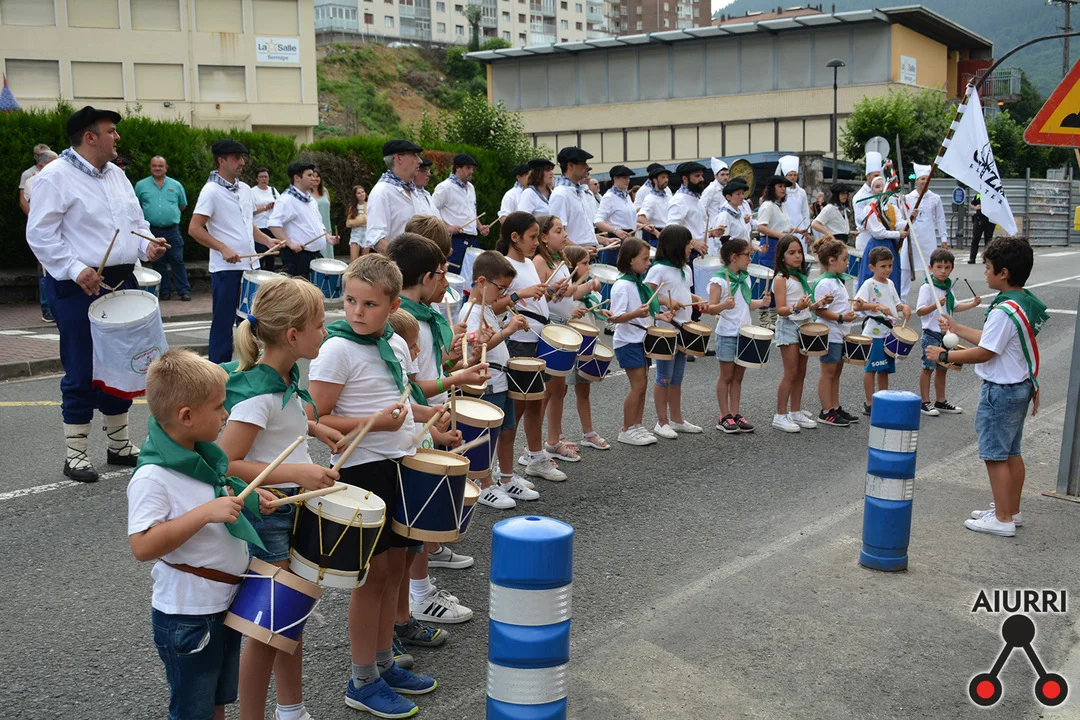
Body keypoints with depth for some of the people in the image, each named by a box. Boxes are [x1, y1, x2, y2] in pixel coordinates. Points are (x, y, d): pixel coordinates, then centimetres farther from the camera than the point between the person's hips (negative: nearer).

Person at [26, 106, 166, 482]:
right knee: (82, 372, -2)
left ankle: (120, 444, 26)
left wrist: (147, 245, 1)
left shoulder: (117, 175, 15)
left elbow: (136, 222, 21)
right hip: (78, 288, -7)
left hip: (121, 282, 8)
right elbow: (41, 233, -12)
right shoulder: (55, 176, -9)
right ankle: (76, 454, 10)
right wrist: (75, 270, -21)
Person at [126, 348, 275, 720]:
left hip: (226, 603, 8)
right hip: (185, 616, -8)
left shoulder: (205, 455, 2)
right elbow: (142, 547, -31)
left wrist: (248, 497, 2)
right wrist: (205, 512, -36)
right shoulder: (151, 477, -24)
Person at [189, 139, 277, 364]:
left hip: (250, 264, 7)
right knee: (223, 323, -1)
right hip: (225, 269, -7)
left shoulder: (244, 189, 12)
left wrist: (267, 240, 7)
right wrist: (224, 249, -23)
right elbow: (194, 229, -16)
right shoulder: (211, 191, -10)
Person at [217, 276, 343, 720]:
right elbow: (224, 465, -27)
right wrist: (295, 472, -31)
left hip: (293, 506, 9)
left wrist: (313, 427, 10)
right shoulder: (258, 394, -24)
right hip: (264, 514, -9)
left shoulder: (286, 375, 3)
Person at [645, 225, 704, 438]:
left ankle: (677, 419, 24)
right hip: (665, 330, -8)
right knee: (665, 378, 0)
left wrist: (697, 300, 5)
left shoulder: (686, 269, 12)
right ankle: (662, 423, 8)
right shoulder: (659, 269, -12)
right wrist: (666, 301, -28)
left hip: (683, 329, 8)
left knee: (677, 378, 15)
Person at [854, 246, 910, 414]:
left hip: (889, 333, 7)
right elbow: (857, 306, -22)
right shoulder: (869, 284, -11)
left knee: (885, 369, 14)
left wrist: (904, 307, 1)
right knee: (871, 368, -1)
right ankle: (869, 404, 5)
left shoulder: (890, 284, 12)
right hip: (874, 333, -7)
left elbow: (896, 303, 22)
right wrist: (878, 306, -33)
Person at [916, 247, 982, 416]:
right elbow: (919, 311, -22)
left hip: (946, 333, 8)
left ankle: (940, 401, 22)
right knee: (928, 367, -2)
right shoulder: (927, 287, -14)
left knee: (942, 368, 13)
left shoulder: (948, 287, 10)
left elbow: (954, 307, 23)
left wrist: (972, 304, 11)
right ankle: (925, 402, 5)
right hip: (931, 334, -8)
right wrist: (936, 305, -36)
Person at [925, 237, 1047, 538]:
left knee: (995, 455, 0)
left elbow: (983, 353, -21)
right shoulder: (1026, 303, 6)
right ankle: (1012, 510, 29)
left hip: (1001, 391, -10)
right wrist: (957, 329, 20)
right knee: (1011, 452, 18)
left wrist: (944, 355, -11)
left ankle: (1002, 519, 6)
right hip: (1021, 387, 10)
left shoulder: (1004, 311, -25)